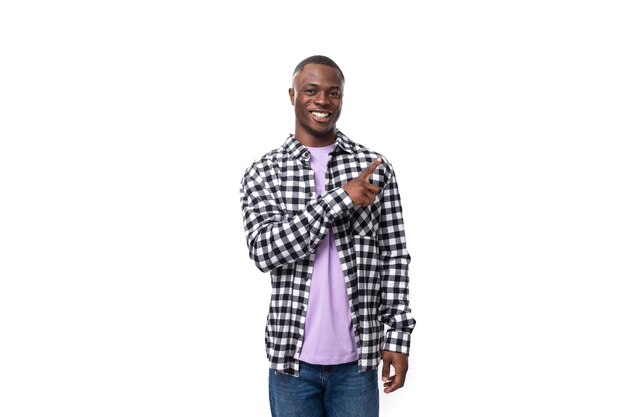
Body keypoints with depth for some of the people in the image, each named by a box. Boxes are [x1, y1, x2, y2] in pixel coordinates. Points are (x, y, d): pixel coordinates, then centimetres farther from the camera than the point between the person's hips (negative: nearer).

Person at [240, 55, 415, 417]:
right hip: (292, 358, 0)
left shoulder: (375, 168, 2)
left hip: (357, 358, 0)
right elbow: (264, 249, -14)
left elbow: (395, 256, 3)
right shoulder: (264, 172, 0)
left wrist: (398, 335, -2)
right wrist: (340, 198, -19)